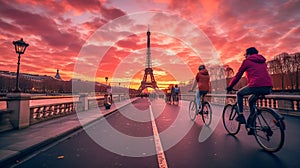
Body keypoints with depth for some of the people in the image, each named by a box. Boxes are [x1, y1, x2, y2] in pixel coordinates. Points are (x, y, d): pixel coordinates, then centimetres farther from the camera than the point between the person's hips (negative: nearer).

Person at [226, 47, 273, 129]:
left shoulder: (247, 61, 9)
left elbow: (238, 75, 9)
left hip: (256, 86, -7)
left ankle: (240, 115, 12)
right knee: (251, 100, 29)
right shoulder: (262, 61, 28)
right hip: (268, 88, 7)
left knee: (239, 94, 19)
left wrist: (230, 86, 20)